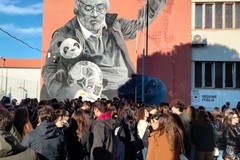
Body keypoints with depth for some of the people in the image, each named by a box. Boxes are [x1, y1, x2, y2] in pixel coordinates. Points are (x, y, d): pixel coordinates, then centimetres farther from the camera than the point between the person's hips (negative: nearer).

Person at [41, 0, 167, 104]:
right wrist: (75, 93, -38)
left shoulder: (113, 24, 5)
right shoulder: (65, 35, -9)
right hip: (95, 96, -5)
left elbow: (140, 23, 23)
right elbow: (50, 71, -18)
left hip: (125, 86, 6)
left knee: (157, 88, -6)